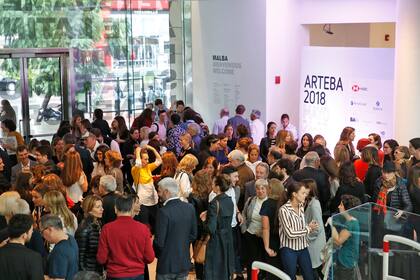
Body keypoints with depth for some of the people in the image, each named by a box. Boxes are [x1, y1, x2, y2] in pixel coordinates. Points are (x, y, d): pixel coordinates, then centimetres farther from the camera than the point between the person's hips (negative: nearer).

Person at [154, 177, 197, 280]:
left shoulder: (163, 212, -20)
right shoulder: (190, 208, -1)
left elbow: (159, 241, -17)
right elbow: (193, 235, 7)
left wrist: (156, 253, 2)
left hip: (167, 264, -5)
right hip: (185, 263, 6)